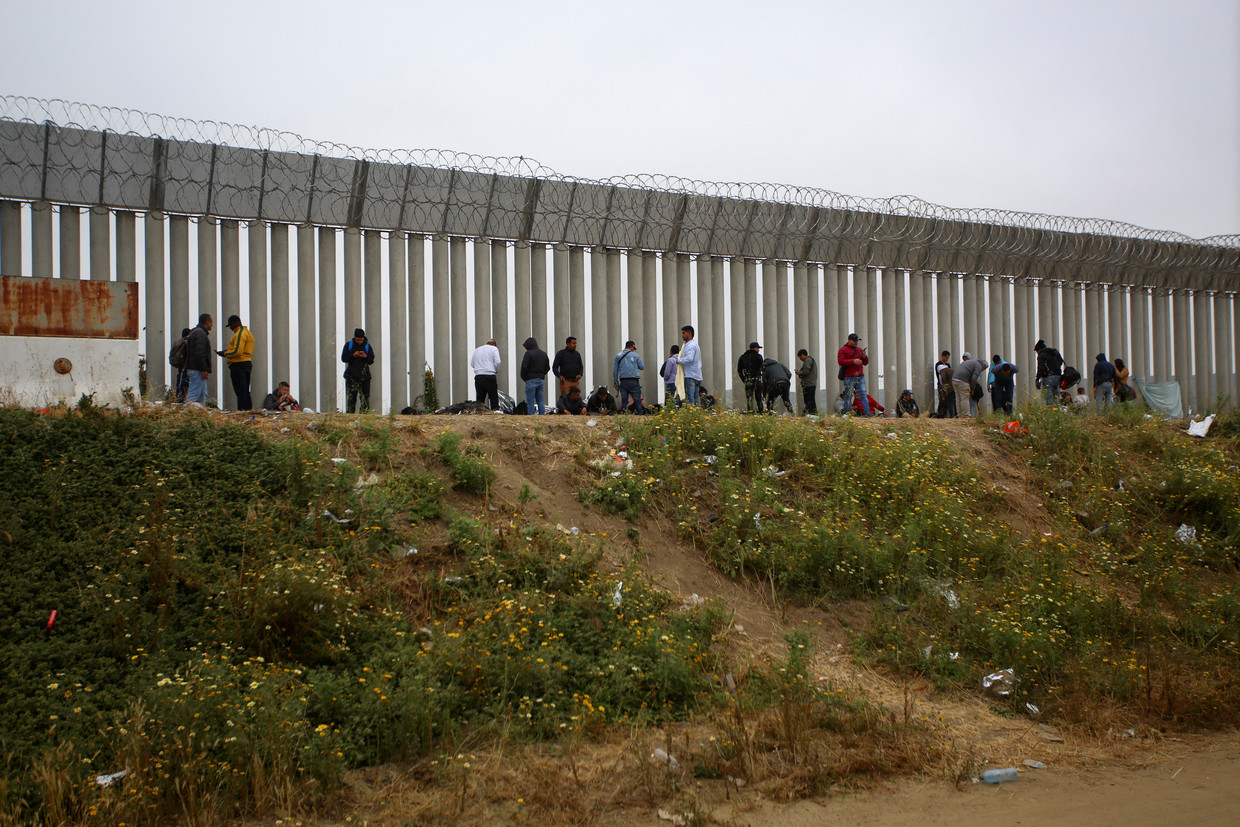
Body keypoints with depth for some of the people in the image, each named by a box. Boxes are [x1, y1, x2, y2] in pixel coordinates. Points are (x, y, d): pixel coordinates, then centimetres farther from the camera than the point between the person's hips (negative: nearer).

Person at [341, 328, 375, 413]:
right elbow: (343, 358, 1)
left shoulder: (367, 346, 10)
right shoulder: (348, 345, 8)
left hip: (364, 376, 1)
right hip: (352, 376, -1)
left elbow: (371, 361, 5)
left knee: (365, 397, -3)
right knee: (351, 397, -5)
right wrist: (353, 355, -15)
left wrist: (366, 356, -15)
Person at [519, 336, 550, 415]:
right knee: (540, 401, 9)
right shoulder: (544, 354, 12)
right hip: (541, 380, 7)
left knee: (530, 402, -4)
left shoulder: (529, 353, -11)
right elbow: (547, 367, 16)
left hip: (531, 380, -7)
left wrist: (524, 378, 0)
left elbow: (524, 367, -14)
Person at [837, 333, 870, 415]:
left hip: (860, 377, 5)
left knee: (864, 395, -2)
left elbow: (865, 363, 21)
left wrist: (864, 357, -1)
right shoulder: (843, 350, 3)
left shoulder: (860, 350, 21)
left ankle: (868, 413, -6)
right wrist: (853, 361, -17)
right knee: (848, 397, -4)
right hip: (849, 377, -5)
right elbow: (841, 362, -10)